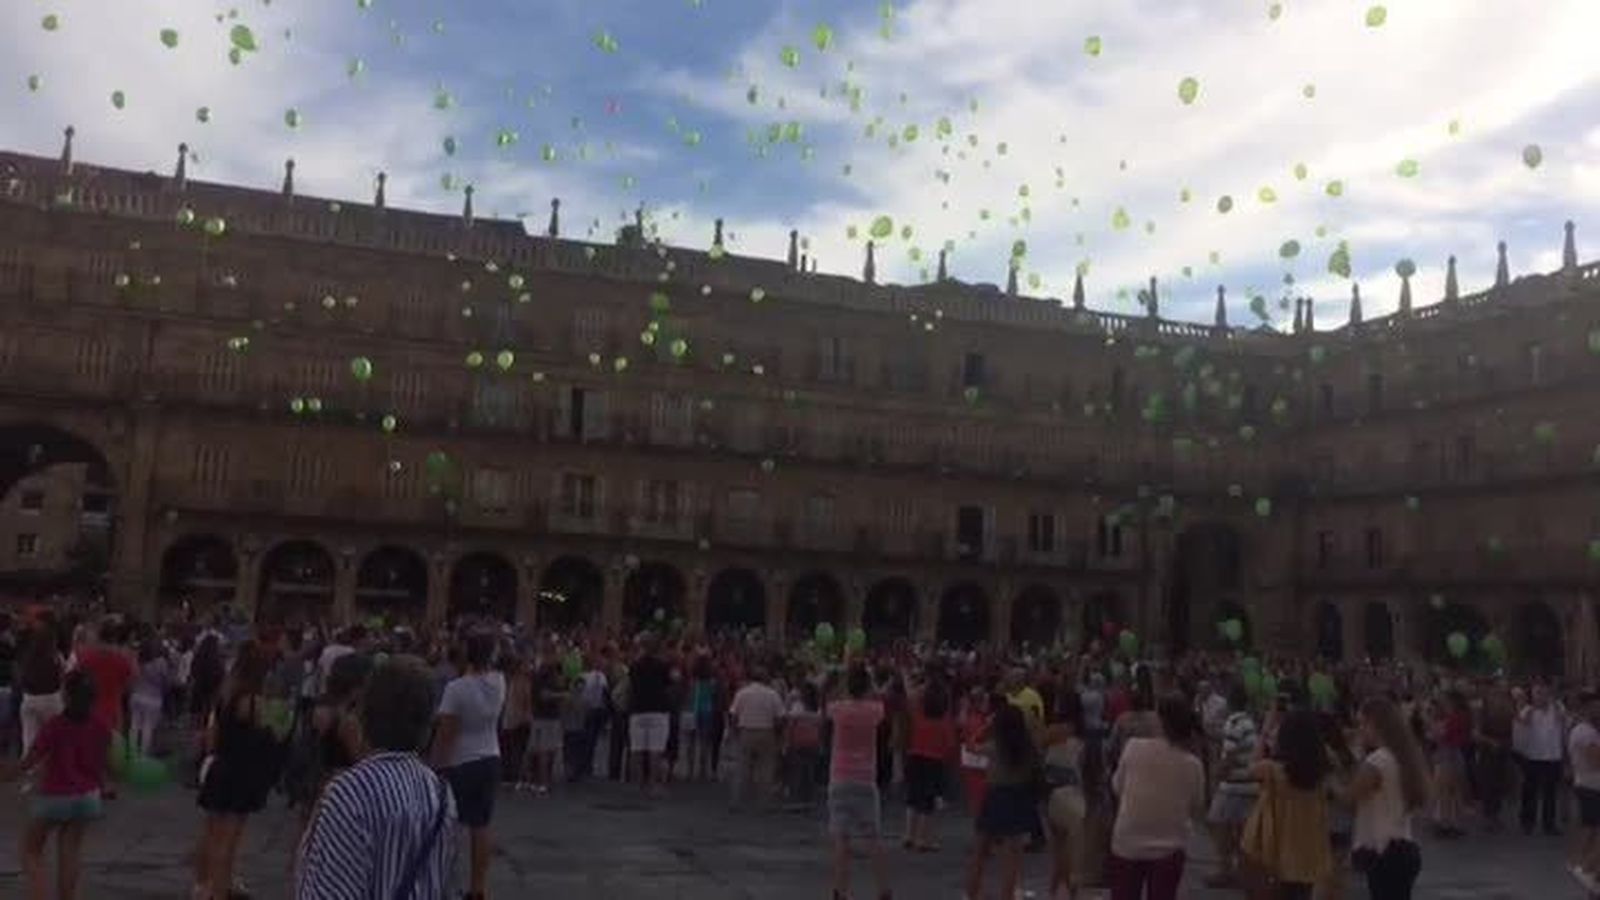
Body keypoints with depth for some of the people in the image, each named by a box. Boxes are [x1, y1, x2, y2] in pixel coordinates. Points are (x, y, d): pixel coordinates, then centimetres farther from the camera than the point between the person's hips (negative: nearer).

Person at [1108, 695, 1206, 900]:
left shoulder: (1134, 748, -10)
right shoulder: (1193, 765, -8)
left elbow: (1117, 786, 3)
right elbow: (1197, 811, 4)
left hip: (1127, 844, 0)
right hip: (1167, 848, 0)